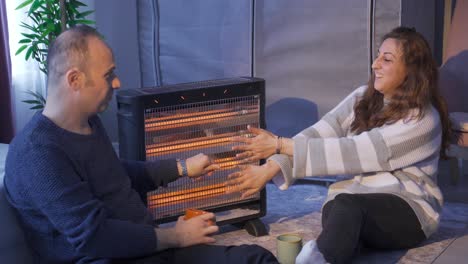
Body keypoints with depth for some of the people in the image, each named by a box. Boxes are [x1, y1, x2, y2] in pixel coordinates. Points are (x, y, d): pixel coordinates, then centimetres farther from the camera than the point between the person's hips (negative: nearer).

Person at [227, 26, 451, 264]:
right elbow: (318, 134, -6)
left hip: (408, 212, -5)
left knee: (347, 206, -39)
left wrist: (281, 145, -22)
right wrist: (270, 168, -22)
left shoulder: (423, 119, -13)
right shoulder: (363, 99, 7)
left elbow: (353, 152, -21)